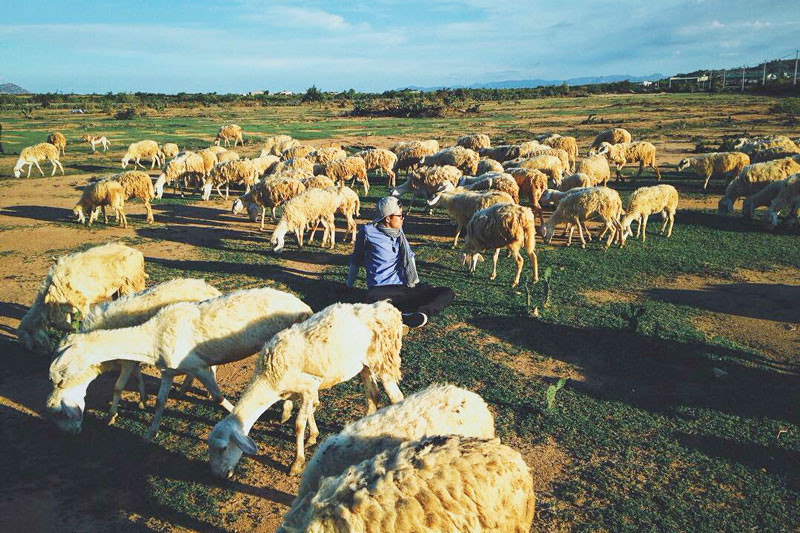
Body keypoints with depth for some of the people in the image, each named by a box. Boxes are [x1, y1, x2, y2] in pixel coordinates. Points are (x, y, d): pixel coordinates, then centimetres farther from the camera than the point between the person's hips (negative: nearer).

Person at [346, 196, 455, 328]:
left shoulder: (399, 231, 15)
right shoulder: (368, 231, 0)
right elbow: (356, 259, 11)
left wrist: (416, 282, 22)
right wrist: (349, 285, 16)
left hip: (405, 288, 6)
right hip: (382, 290, -6)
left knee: (448, 293, -15)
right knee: (372, 299, -43)